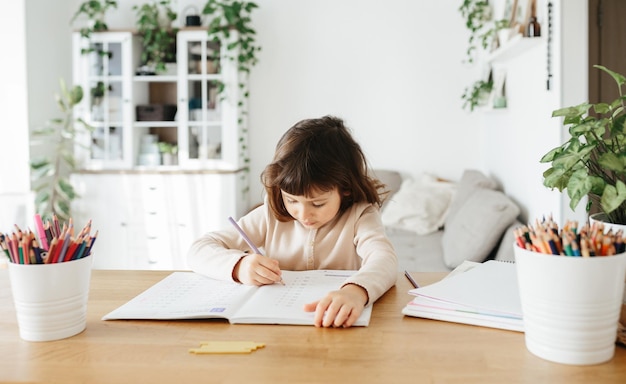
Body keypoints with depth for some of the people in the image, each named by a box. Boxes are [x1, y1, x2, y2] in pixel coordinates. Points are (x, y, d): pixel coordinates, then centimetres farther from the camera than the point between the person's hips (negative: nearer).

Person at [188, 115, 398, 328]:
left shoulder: (359, 215, -8)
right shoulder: (270, 215, -2)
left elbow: (384, 258, -27)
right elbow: (198, 250, -2)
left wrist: (356, 291, -49)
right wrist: (239, 266, -23)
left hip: (337, 330, -2)